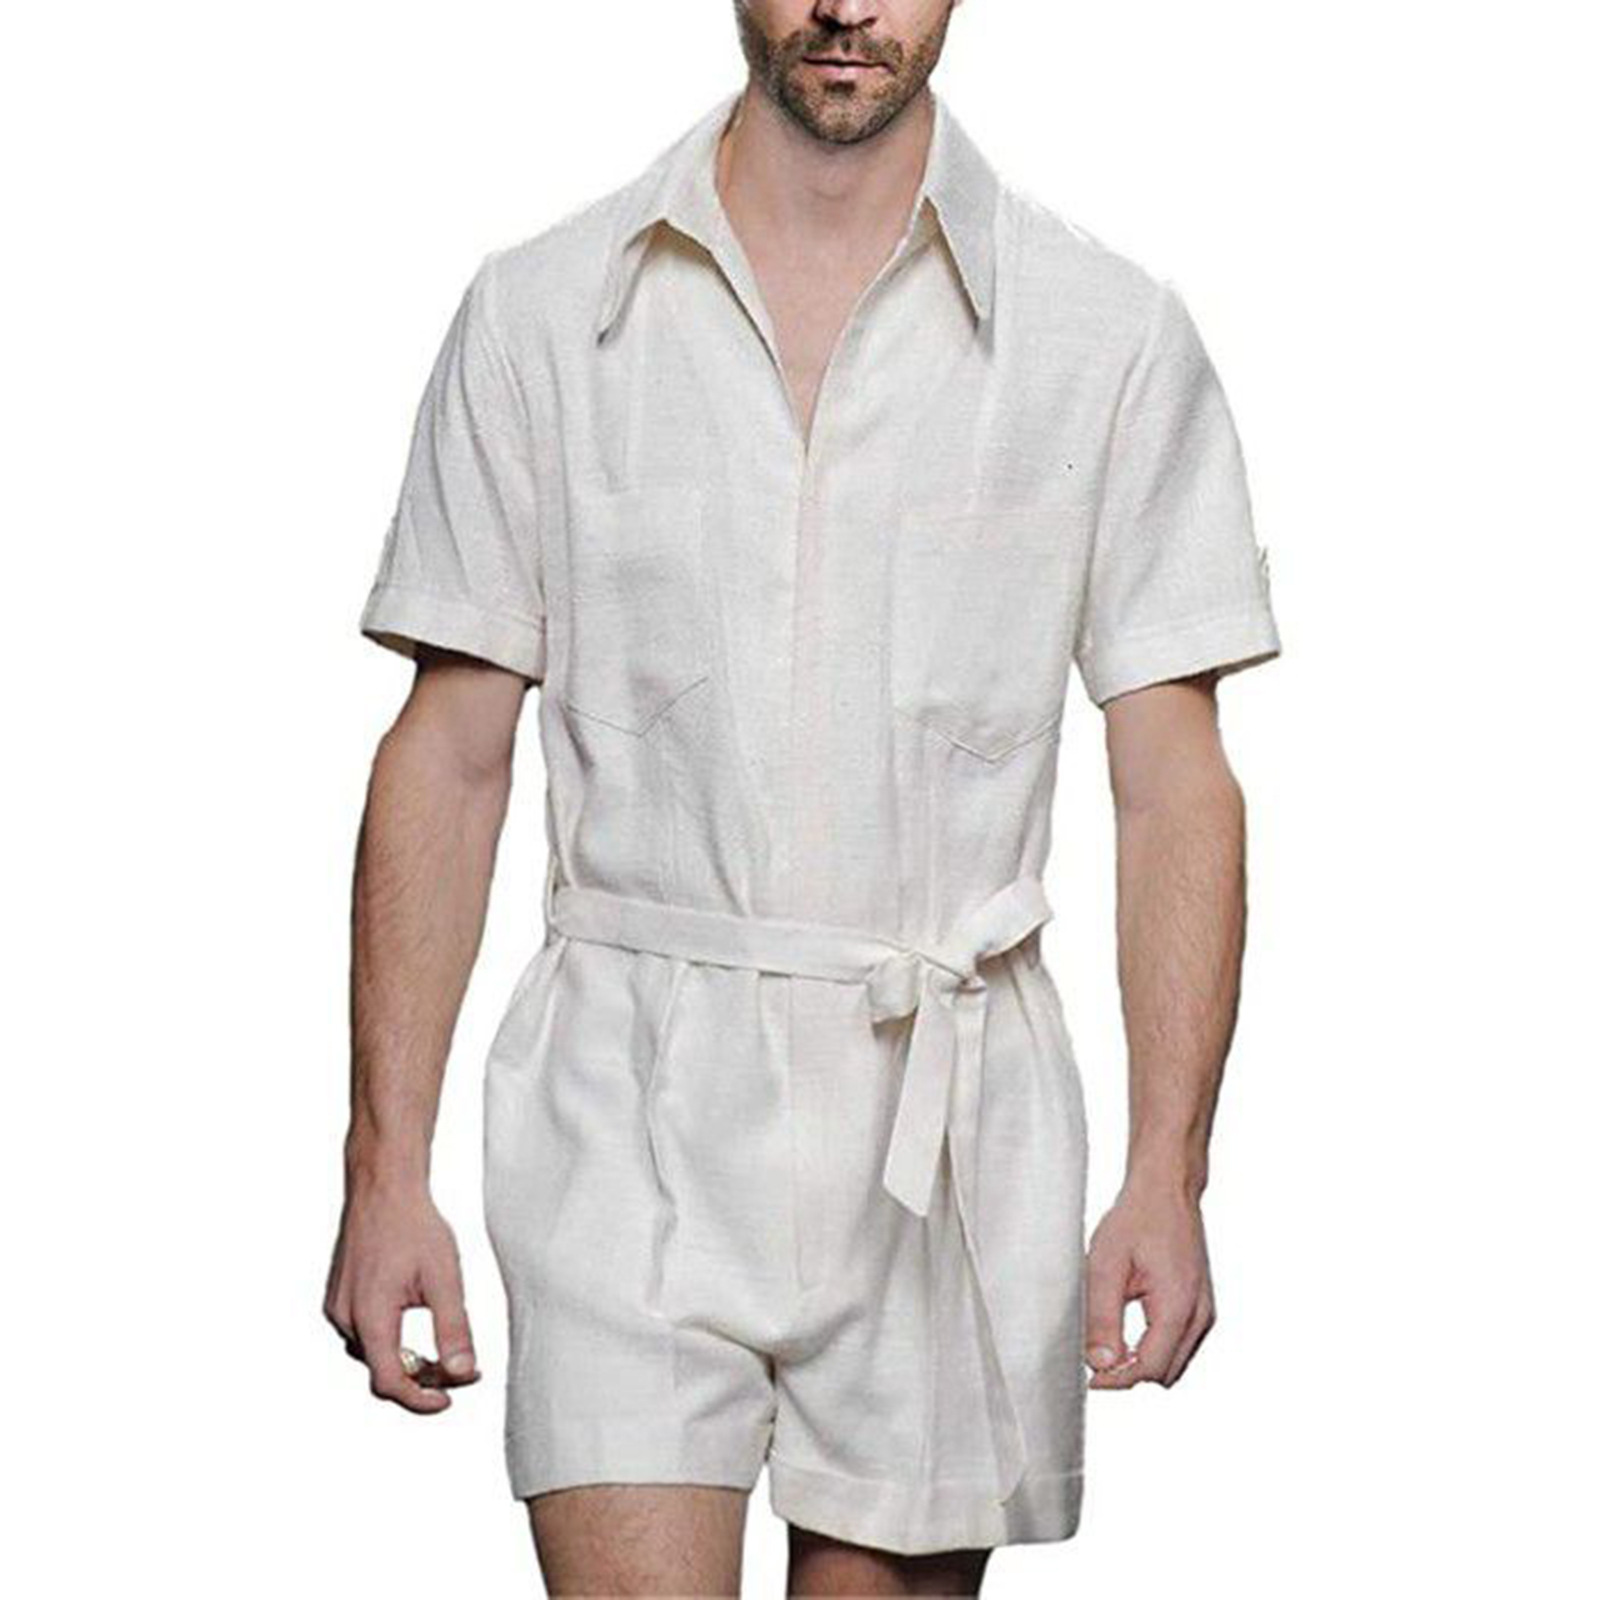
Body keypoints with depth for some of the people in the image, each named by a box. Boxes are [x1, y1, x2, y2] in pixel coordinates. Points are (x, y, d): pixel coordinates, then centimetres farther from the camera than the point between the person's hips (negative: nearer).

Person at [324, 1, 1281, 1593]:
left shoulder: (1112, 337, 2)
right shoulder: (541, 313, 4)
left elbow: (1173, 781, 3)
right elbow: (449, 757, 5)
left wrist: (1168, 1170, -6)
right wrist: (385, 1168, 0)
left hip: (951, 1119, 1)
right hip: (631, 1108, 0)